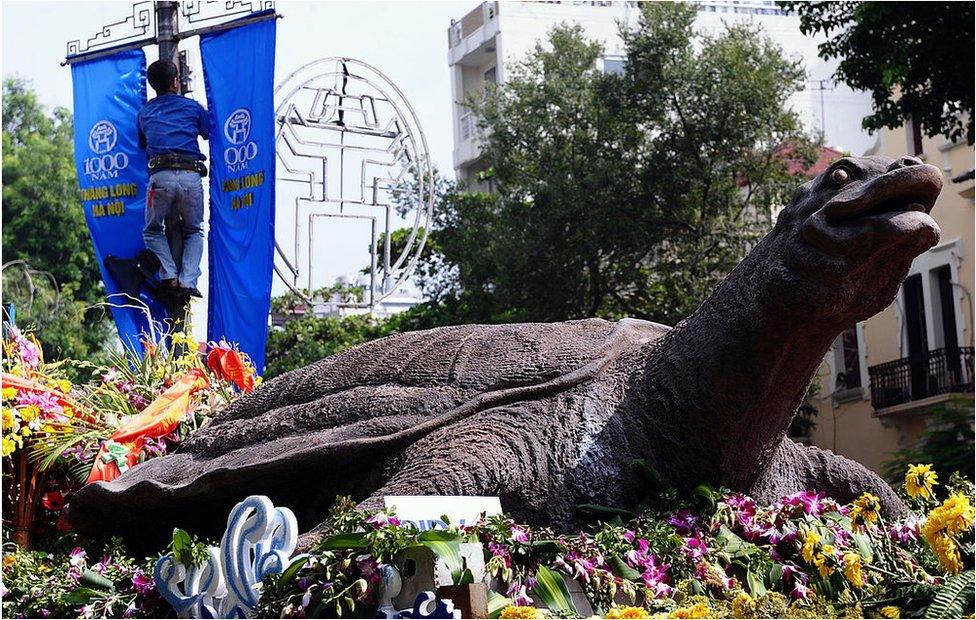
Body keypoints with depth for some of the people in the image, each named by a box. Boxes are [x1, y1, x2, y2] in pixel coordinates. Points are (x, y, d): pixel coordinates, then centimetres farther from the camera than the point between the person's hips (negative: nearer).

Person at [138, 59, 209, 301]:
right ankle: (188, 282, -3)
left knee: (153, 231, 19)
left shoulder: (145, 112, 19)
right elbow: (210, 134, 30)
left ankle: (169, 276, -3)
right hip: (191, 175, 0)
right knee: (194, 231, 18)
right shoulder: (192, 107, 15)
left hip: (160, 177, 0)